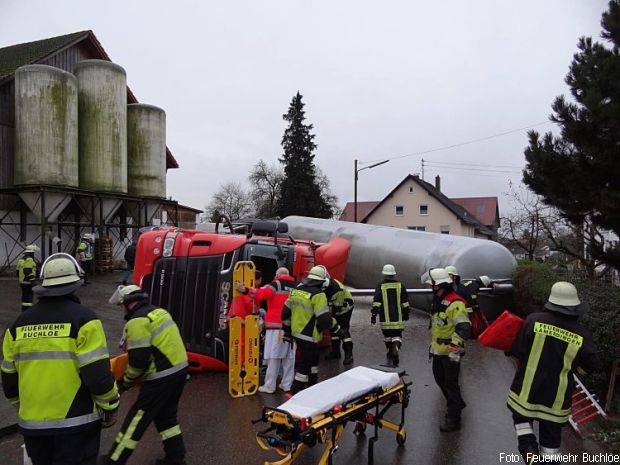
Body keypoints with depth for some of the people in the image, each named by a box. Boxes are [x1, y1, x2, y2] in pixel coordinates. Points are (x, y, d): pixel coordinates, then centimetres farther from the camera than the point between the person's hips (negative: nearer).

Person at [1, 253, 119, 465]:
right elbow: (98, 373, -17)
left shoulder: (19, 324, 4)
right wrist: (110, 407, -3)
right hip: (76, 421, -5)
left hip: (32, 422, 6)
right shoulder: (83, 319, -14)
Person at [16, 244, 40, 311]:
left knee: (25, 297, 16)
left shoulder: (21, 260, 14)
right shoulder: (29, 259, -15)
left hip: (22, 282, 10)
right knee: (29, 298, -8)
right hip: (28, 283, -10)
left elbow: (17, 271, 17)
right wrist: (32, 280, -22)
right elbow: (28, 271, -24)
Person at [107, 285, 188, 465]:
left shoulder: (137, 321, -15)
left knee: (137, 417, 5)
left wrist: (126, 382, 0)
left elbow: (138, 359, -17)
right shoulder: (160, 312, 12)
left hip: (162, 377, -9)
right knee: (166, 415, 21)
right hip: (180, 368, 9)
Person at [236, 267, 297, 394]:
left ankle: (269, 386, 3)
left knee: (273, 357, -1)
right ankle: (287, 385, 16)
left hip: (276, 326, -5)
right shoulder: (296, 287, 15)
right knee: (289, 357, 10)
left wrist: (246, 290, -22)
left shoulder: (276, 285, -1)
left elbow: (262, 294, -18)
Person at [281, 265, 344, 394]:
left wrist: (287, 330, 19)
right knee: (305, 364, 4)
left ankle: (312, 386, 38)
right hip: (309, 336, -8)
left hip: (296, 332, 8)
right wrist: (336, 328, -3)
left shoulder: (296, 290, 5)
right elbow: (324, 319, -21)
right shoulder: (318, 295, -18)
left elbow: (286, 312, 10)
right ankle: (295, 392, 9)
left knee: (313, 359, 24)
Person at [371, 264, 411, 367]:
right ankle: (396, 348, -23)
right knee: (397, 337, 4)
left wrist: (374, 315, -2)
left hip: (385, 319, 0)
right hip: (398, 319, 0)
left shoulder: (380, 286, -4)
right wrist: (406, 314, 17)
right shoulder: (400, 286, 2)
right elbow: (405, 303, 7)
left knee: (387, 337, 15)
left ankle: (390, 357, 27)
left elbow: (376, 303, -8)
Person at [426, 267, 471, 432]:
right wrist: (433, 344, 27)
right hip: (438, 350, 10)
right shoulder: (438, 300, 11)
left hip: (450, 352, -10)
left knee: (451, 384, -1)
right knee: (440, 378, 21)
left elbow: (464, 327, -28)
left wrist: (455, 346, -32)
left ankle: (453, 418, 10)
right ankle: (457, 404, 42)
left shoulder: (455, 303, -21)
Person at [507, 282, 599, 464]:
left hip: (527, 389, -1)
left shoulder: (534, 320, -16)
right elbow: (592, 366, 1)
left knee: (522, 418, 23)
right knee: (551, 435, 18)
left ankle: (529, 450, 3)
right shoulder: (582, 334, -11)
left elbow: (518, 352, -10)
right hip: (557, 397, 1)